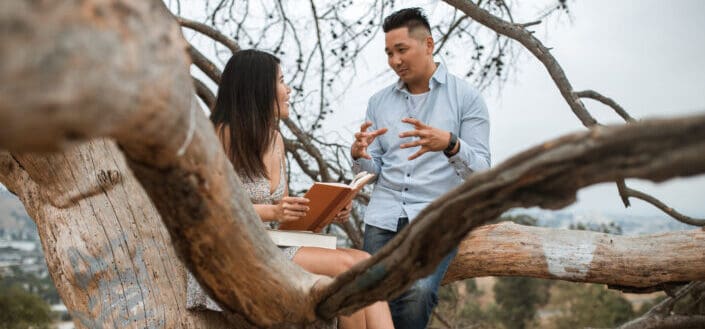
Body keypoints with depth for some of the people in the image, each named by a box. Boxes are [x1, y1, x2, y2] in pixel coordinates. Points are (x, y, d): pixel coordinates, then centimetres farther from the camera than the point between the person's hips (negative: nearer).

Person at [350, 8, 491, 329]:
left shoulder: (466, 97, 2)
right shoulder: (378, 102, 13)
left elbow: (481, 172, -5)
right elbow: (372, 171, 11)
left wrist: (449, 144, -24)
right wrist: (359, 155, -12)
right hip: (383, 217, 3)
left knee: (418, 293, -27)